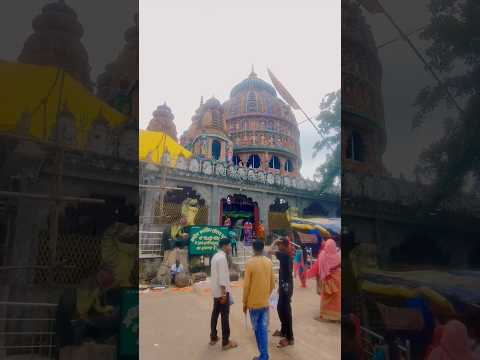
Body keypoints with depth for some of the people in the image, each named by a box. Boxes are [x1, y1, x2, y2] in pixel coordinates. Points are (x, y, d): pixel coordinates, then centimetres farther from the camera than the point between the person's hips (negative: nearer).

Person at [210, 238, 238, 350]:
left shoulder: (215, 256, 11)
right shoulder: (222, 258, -19)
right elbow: (222, 277, -23)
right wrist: (224, 293, -21)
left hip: (216, 291, 10)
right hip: (222, 291, -10)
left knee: (215, 313, 16)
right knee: (225, 316, -1)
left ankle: (213, 338, 27)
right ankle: (225, 342, 7)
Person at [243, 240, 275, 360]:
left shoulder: (250, 263, -15)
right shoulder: (269, 262, 0)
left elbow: (246, 285, -13)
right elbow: (272, 283, 6)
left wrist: (245, 302, -3)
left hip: (254, 302, -4)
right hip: (265, 302, 4)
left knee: (257, 329, 10)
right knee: (264, 329, 11)